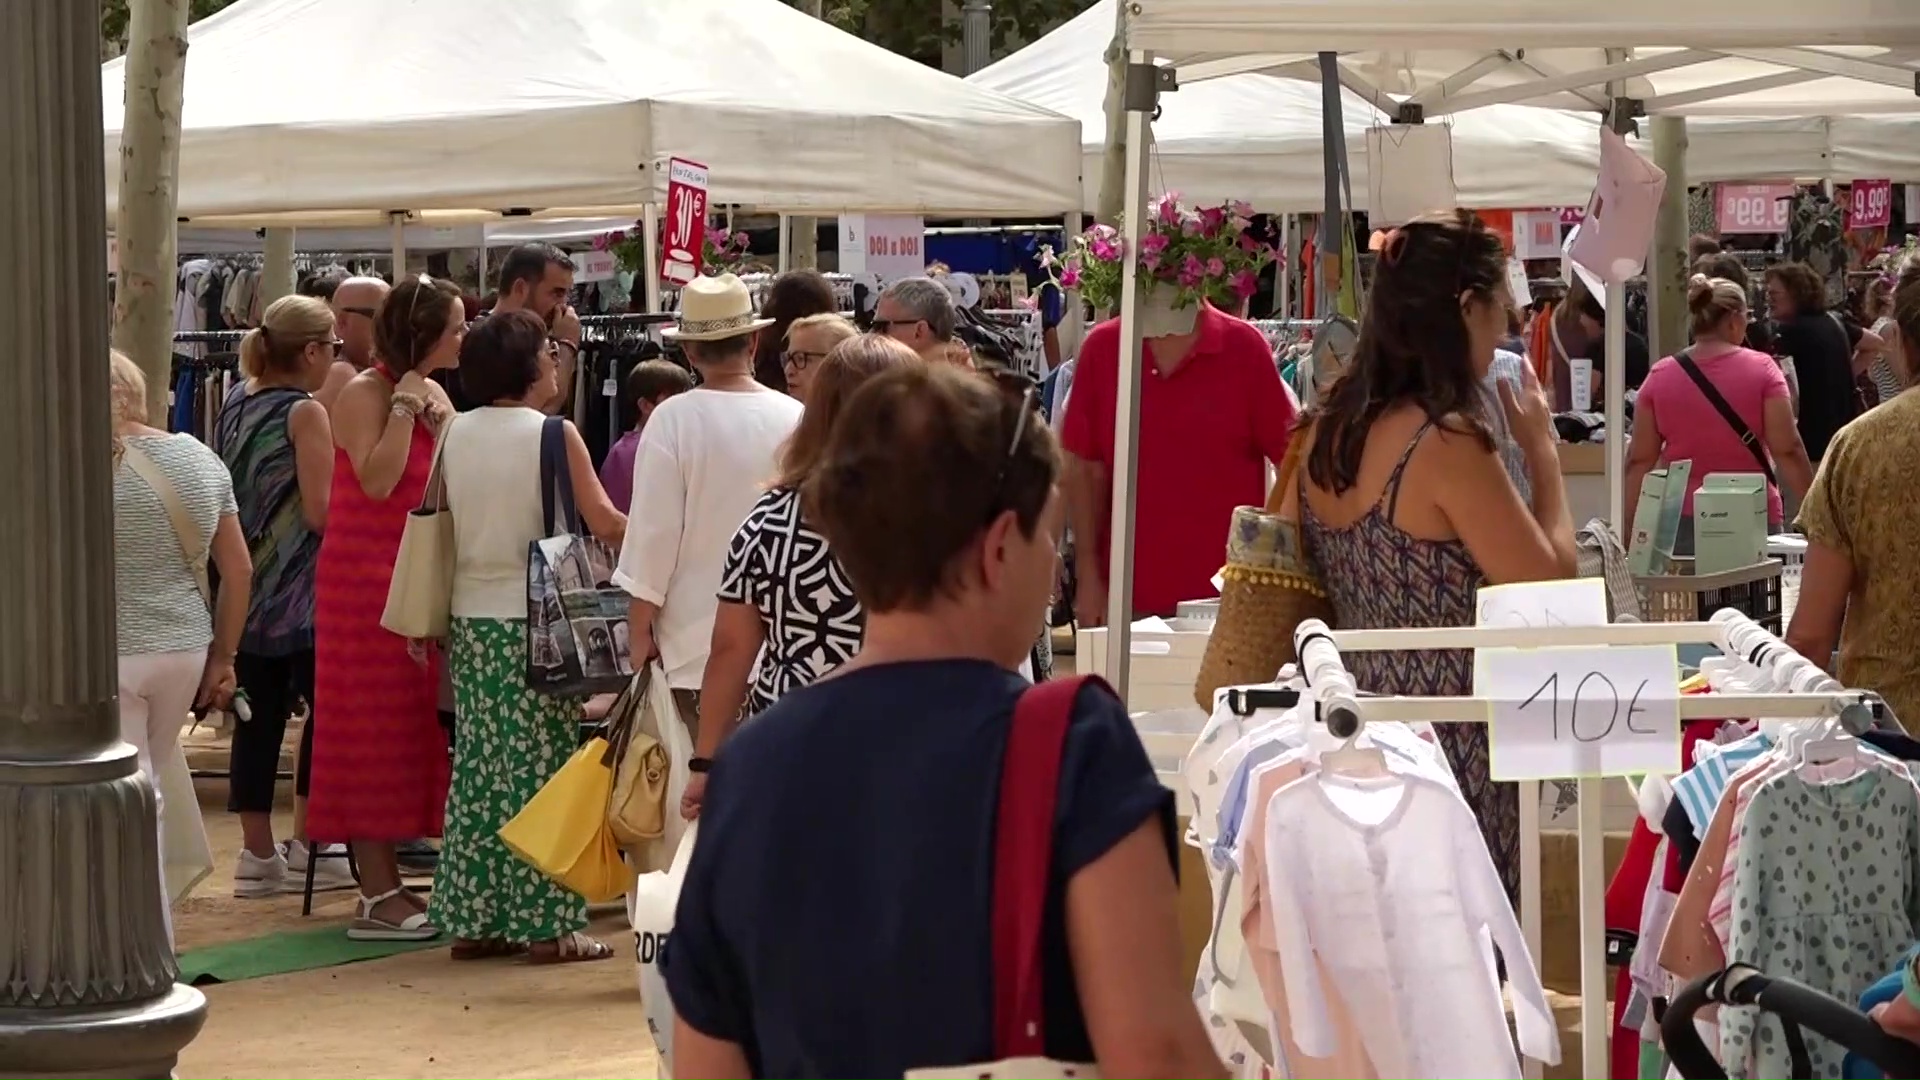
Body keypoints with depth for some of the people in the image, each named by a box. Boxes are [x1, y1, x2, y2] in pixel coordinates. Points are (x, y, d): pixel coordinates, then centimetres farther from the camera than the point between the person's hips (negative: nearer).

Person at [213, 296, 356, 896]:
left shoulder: (236, 403, 10)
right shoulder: (306, 413, -13)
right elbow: (320, 512, -18)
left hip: (248, 588, 7)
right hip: (301, 595, -7)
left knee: (259, 716, 8)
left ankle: (257, 853, 10)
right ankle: (307, 848, 5)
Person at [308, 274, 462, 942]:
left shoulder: (432, 392, 12)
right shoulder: (365, 394, -12)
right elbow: (376, 481, -25)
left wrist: (441, 419, -3)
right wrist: (405, 408, -21)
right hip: (365, 578, -8)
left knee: (409, 729, 9)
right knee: (373, 729, -5)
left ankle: (387, 884, 15)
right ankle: (376, 897, -2)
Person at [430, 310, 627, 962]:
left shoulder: (456, 434, 5)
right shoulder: (554, 435, -10)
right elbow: (605, 524, -11)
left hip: (470, 620, 5)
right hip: (532, 619, -5)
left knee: (478, 763, 10)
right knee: (541, 763, -1)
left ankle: (472, 919, 13)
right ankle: (546, 924, 1)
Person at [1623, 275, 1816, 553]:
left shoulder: (1660, 376, 3)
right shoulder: (1761, 369, -3)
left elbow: (1639, 460, 4)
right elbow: (1787, 450, -7)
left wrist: (1629, 528, 9)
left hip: (1683, 518, 2)